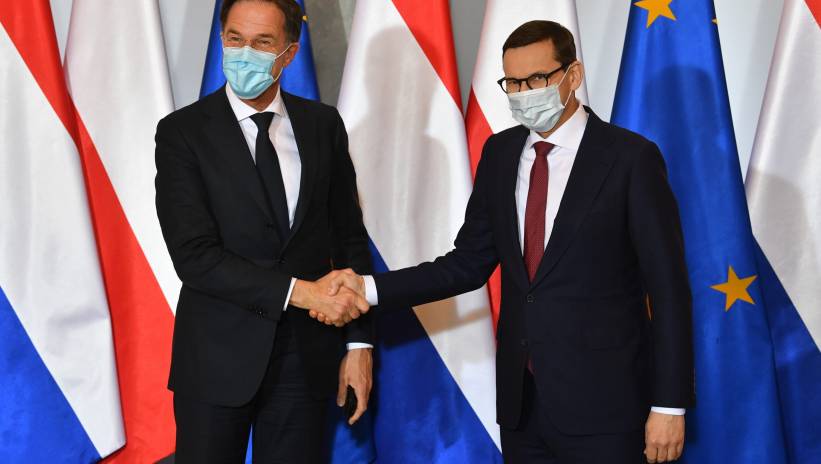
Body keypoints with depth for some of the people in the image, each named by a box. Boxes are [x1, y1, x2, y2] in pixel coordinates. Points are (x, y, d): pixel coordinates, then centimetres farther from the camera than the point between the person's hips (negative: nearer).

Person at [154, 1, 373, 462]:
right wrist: (297, 291, -20)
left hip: (306, 358, 3)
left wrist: (359, 342, 2)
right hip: (218, 358, -2)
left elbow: (350, 237, 7)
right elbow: (194, 255, -14)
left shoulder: (324, 125, 4)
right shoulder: (183, 131, -6)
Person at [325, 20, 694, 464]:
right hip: (520, 399, 5)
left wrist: (670, 405, -10)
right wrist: (370, 287, -3)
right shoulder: (500, 153, 7)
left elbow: (669, 289, -8)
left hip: (602, 401, -4)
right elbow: (469, 263, 8)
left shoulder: (630, 157, -9)